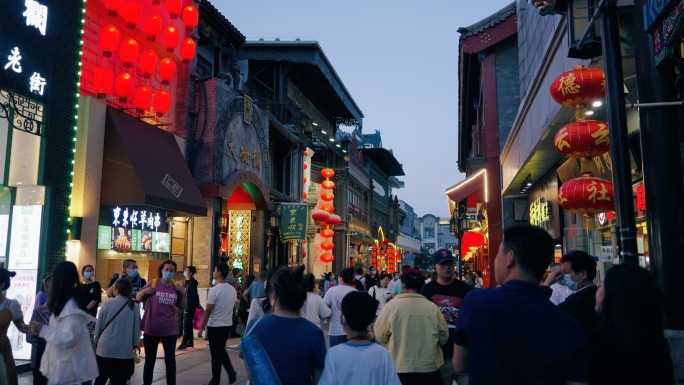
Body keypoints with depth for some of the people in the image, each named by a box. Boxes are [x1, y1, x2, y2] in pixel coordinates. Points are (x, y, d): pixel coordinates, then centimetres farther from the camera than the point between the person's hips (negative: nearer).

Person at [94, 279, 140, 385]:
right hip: (124, 350, -1)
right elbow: (136, 327, 2)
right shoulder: (135, 306, -4)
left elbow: (98, 326, 4)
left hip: (104, 348, 1)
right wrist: (135, 344, 14)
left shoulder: (107, 304, -3)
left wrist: (96, 342, 18)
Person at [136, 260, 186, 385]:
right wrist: (144, 292, -18)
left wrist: (183, 294, -8)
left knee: (170, 359, 4)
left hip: (170, 329, 1)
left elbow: (182, 306, 8)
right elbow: (138, 299, 2)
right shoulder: (153, 283, -7)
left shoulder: (176, 287, 0)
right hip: (151, 328, -1)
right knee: (150, 359, 13)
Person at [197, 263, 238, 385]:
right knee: (221, 350, 22)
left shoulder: (214, 290, -17)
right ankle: (231, 372, 11)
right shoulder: (232, 289, 2)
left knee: (216, 354, 4)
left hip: (215, 326, -6)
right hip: (227, 325, 6)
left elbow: (208, 311, -15)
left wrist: (202, 327, -8)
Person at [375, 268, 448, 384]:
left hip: (398, 368, -1)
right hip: (428, 368, 1)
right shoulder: (433, 308, -6)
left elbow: (380, 336, -3)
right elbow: (443, 338, 4)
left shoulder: (392, 305, -11)